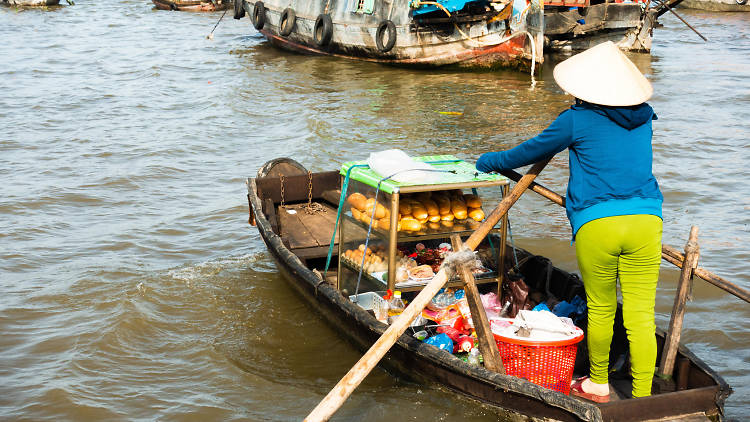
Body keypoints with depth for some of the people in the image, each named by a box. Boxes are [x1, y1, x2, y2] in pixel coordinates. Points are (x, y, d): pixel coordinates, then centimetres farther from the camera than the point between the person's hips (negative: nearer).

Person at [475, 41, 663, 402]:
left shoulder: (577, 119, 0)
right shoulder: (643, 116, 13)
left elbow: (533, 150, 12)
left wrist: (492, 162, 29)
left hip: (596, 224, -3)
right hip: (645, 221, 3)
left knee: (601, 311, 14)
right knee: (641, 316, 4)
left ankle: (598, 386, 32)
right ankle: (642, 399, 9)